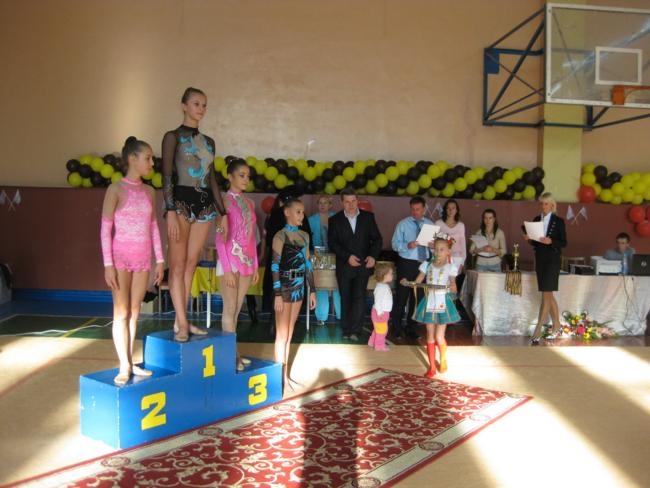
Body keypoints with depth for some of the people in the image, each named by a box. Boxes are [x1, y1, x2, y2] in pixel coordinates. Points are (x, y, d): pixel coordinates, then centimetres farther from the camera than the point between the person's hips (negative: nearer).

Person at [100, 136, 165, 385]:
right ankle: (124, 366, 7)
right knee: (121, 313, 1)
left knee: (134, 312, 10)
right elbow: (106, 229, -9)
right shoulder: (116, 189, -7)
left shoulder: (149, 191, 9)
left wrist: (159, 260, 8)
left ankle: (130, 362, 18)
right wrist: (108, 264, -14)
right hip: (121, 257, -5)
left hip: (143, 259, 5)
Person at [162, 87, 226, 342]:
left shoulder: (208, 141, 16)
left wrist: (222, 212, 14)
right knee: (178, 264, -4)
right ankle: (182, 323, -1)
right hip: (181, 200, -5)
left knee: (191, 265, 7)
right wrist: (170, 211, -18)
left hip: (204, 203, 6)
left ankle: (181, 321, 13)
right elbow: (167, 175, -8)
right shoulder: (173, 137, 0)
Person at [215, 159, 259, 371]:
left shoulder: (249, 202, 12)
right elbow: (220, 238, -12)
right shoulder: (225, 201, -8)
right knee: (229, 310, -1)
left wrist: (255, 266, 11)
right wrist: (227, 269, -17)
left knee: (236, 310, 11)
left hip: (247, 262, 7)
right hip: (230, 261, -6)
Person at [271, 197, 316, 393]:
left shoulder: (304, 235, 9)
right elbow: (275, 266, -13)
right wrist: (277, 294, -17)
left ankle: (286, 375, 21)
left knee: (289, 334, 13)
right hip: (285, 288, -6)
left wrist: (312, 290, 12)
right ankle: (280, 377, 9)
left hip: (299, 288, 6)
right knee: (282, 335, 1)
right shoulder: (280, 236, -9)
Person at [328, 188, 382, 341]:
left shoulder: (368, 217, 4)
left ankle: (354, 331, -6)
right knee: (345, 299, 7)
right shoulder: (335, 220, 0)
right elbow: (332, 243, -5)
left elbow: (377, 239, 5)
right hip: (344, 266, 0)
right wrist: (347, 256, -16)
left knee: (359, 298, -9)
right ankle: (346, 330, 16)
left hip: (363, 265, 0)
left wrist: (373, 255, -11)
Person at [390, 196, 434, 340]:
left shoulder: (431, 225, 9)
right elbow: (395, 244, -7)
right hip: (406, 263, -3)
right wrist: (407, 246, -25)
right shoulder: (403, 224, -1)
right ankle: (396, 328, 13)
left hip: (423, 264, 4)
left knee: (417, 297, 11)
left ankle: (412, 328, 24)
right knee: (401, 296, -1)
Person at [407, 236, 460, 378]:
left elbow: (454, 288, -6)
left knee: (439, 337, -3)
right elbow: (417, 282, 2)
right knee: (430, 336, 6)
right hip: (429, 303, 2)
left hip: (443, 304, -2)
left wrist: (452, 288, -28)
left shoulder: (450, 267, -2)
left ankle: (443, 359, 25)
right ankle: (432, 366, 16)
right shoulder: (427, 265, 4)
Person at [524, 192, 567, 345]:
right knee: (548, 294, 12)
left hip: (553, 259, -5)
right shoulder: (536, 220, 10)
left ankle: (537, 331, -10)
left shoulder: (558, 221, -3)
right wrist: (529, 238, -6)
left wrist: (551, 241, -20)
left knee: (546, 295, -9)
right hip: (539, 259, 6)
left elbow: (564, 242, -3)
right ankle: (557, 326, 25)